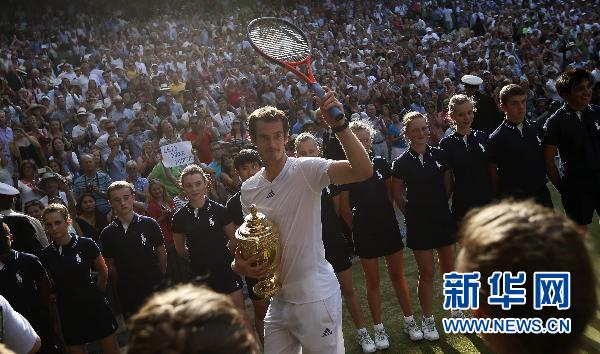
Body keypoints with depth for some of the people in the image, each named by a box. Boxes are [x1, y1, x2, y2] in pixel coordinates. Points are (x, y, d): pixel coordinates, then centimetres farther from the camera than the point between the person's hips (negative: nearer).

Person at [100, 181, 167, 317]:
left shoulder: (149, 224, -6)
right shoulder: (107, 234, -1)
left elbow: (162, 254, 1)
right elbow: (110, 264, 8)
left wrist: (160, 279, 3)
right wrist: (122, 284, 6)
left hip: (154, 289, -2)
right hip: (128, 294, 2)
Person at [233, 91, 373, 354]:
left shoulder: (306, 170, -14)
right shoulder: (249, 189, 5)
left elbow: (363, 171, -29)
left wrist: (339, 125, -40)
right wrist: (239, 264, -4)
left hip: (315, 297, -6)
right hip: (278, 299, 6)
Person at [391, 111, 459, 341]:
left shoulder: (439, 155, -2)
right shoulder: (401, 163, -7)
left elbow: (448, 186, 8)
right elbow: (397, 195, 3)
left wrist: (440, 207, 5)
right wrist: (412, 214, 5)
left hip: (443, 220, 2)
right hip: (419, 224, -2)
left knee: (449, 268, 13)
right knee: (426, 273, 5)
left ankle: (456, 310, 31)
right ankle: (428, 320, 18)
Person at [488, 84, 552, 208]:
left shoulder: (536, 128, 6)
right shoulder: (496, 138, -8)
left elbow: (547, 160, 17)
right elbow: (493, 174, -5)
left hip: (542, 194, 5)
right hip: (513, 198, -4)